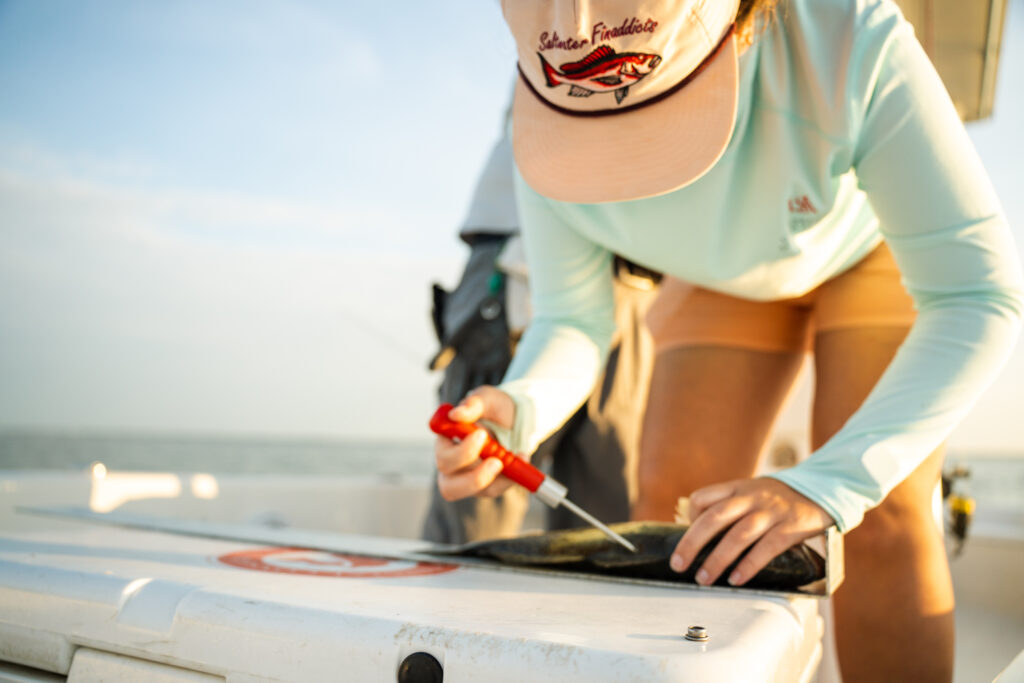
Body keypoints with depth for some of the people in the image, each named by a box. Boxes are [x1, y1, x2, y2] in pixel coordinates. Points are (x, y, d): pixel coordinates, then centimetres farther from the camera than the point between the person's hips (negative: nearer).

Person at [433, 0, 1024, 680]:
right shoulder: (544, 138, -30)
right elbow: (572, 325, -18)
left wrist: (826, 484, -50)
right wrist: (519, 409, -42)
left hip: (875, 248, -2)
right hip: (727, 281, 3)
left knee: (882, 514, -17)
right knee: (671, 501, -10)